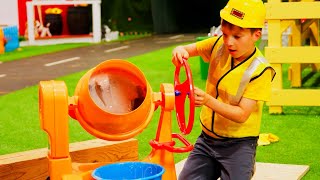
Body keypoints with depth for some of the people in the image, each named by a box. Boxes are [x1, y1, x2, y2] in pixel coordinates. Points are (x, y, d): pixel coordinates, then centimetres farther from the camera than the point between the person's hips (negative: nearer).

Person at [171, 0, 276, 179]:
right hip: (207, 138, 5)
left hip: (238, 144, -5)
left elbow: (242, 115, -24)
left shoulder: (260, 70, -20)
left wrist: (208, 100, -38)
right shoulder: (219, 45, -6)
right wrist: (180, 50, -21)